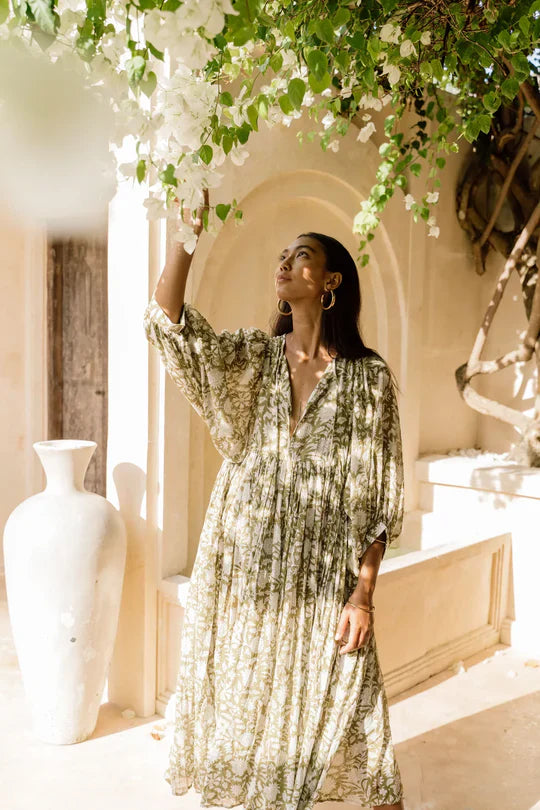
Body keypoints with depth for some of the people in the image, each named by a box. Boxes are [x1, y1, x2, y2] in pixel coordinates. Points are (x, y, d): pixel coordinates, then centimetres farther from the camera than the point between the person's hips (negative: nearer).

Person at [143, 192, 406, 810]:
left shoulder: (369, 377, -4)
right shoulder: (251, 359, 4)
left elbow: (381, 497, -4)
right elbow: (167, 324, -11)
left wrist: (363, 593, -9)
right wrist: (189, 232, -15)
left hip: (325, 586, -2)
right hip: (243, 574, 3)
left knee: (331, 724, 8)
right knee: (240, 715, 15)